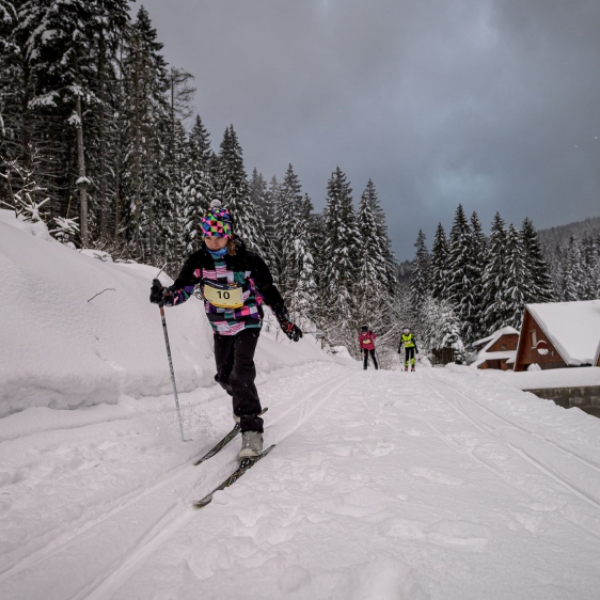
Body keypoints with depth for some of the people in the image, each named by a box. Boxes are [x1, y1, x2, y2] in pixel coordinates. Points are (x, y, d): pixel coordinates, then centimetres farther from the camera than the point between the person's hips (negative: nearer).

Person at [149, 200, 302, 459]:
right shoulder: (198, 260, -9)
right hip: (220, 326, 5)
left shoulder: (248, 260, -19)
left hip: (248, 323, -5)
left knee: (241, 373, -21)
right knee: (225, 376, 15)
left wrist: (286, 322, -5)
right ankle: (245, 405, 45)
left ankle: (251, 429, -14)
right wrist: (165, 295, -30)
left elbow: (269, 292, -10)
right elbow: (182, 289, -7)